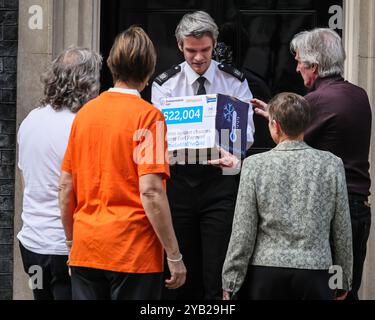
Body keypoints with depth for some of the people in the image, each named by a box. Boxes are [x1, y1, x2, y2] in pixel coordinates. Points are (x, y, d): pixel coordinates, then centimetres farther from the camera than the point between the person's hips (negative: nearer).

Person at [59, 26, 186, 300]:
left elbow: (65, 187, 10)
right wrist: (174, 256, -11)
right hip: (134, 252, -5)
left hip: (86, 249, 5)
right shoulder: (147, 115, -9)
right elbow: (150, 191, -16)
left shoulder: (85, 112, 8)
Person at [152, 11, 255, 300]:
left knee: (218, 274, -7)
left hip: (220, 181, -1)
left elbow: (246, 133, -5)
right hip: (179, 180, 1)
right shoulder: (165, 85, 3)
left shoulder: (235, 82, 4)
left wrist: (227, 154, -28)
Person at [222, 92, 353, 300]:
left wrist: (230, 282, 5)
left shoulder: (255, 165, -4)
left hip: (265, 274, -1)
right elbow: (342, 231, 6)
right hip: (315, 274, 1)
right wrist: (344, 281, 17)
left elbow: (243, 232, -3)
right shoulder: (332, 165, 0)